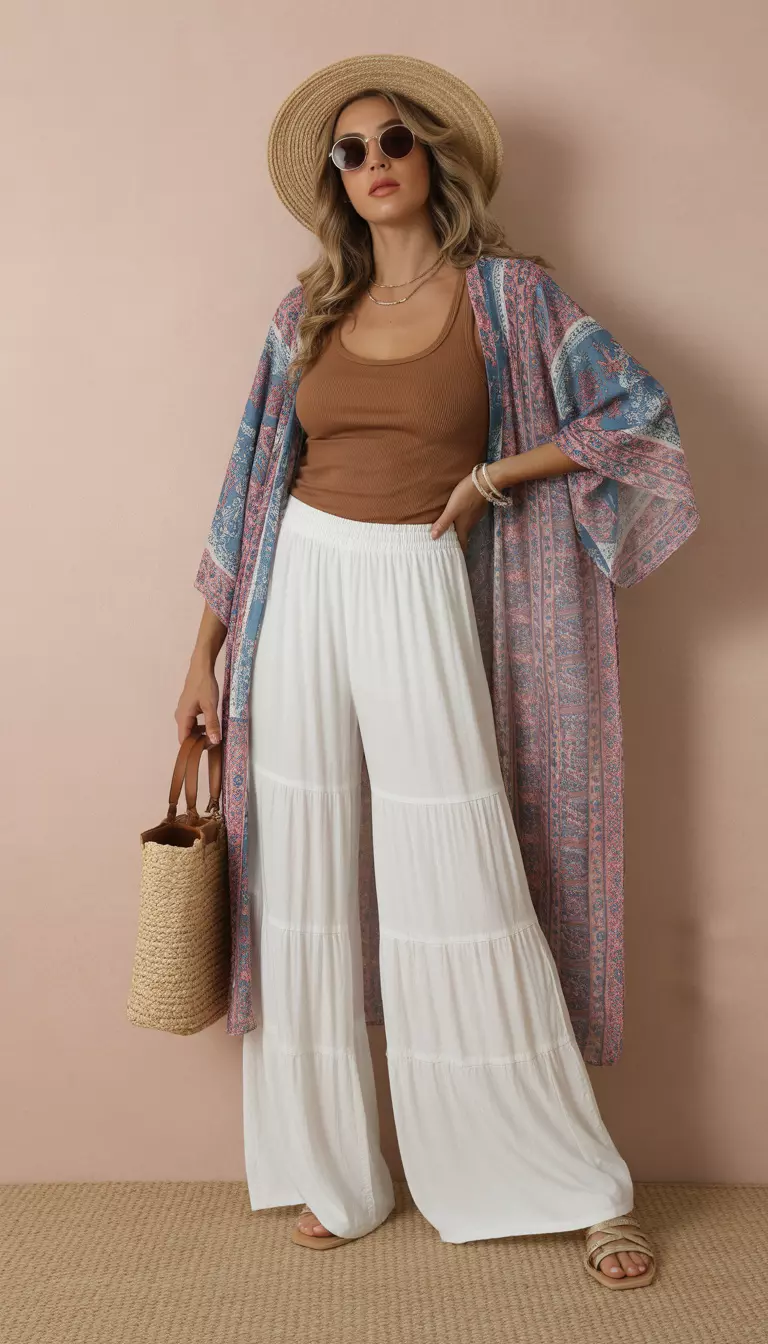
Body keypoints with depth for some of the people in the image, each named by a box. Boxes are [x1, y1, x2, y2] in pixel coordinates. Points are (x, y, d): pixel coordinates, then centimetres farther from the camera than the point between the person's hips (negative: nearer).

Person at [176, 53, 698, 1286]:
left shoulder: (507, 290, 3)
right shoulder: (308, 312, 11)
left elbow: (640, 413, 2)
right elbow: (255, 480, 11)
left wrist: (492, 476, -6)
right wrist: (206, 653, 9)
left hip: (422, 594, -3)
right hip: (302, 591, 4)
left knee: (462, 890, -3)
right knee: (304, 886, 6)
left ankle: (579, 1183, 16)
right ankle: (333, 1174, 23)